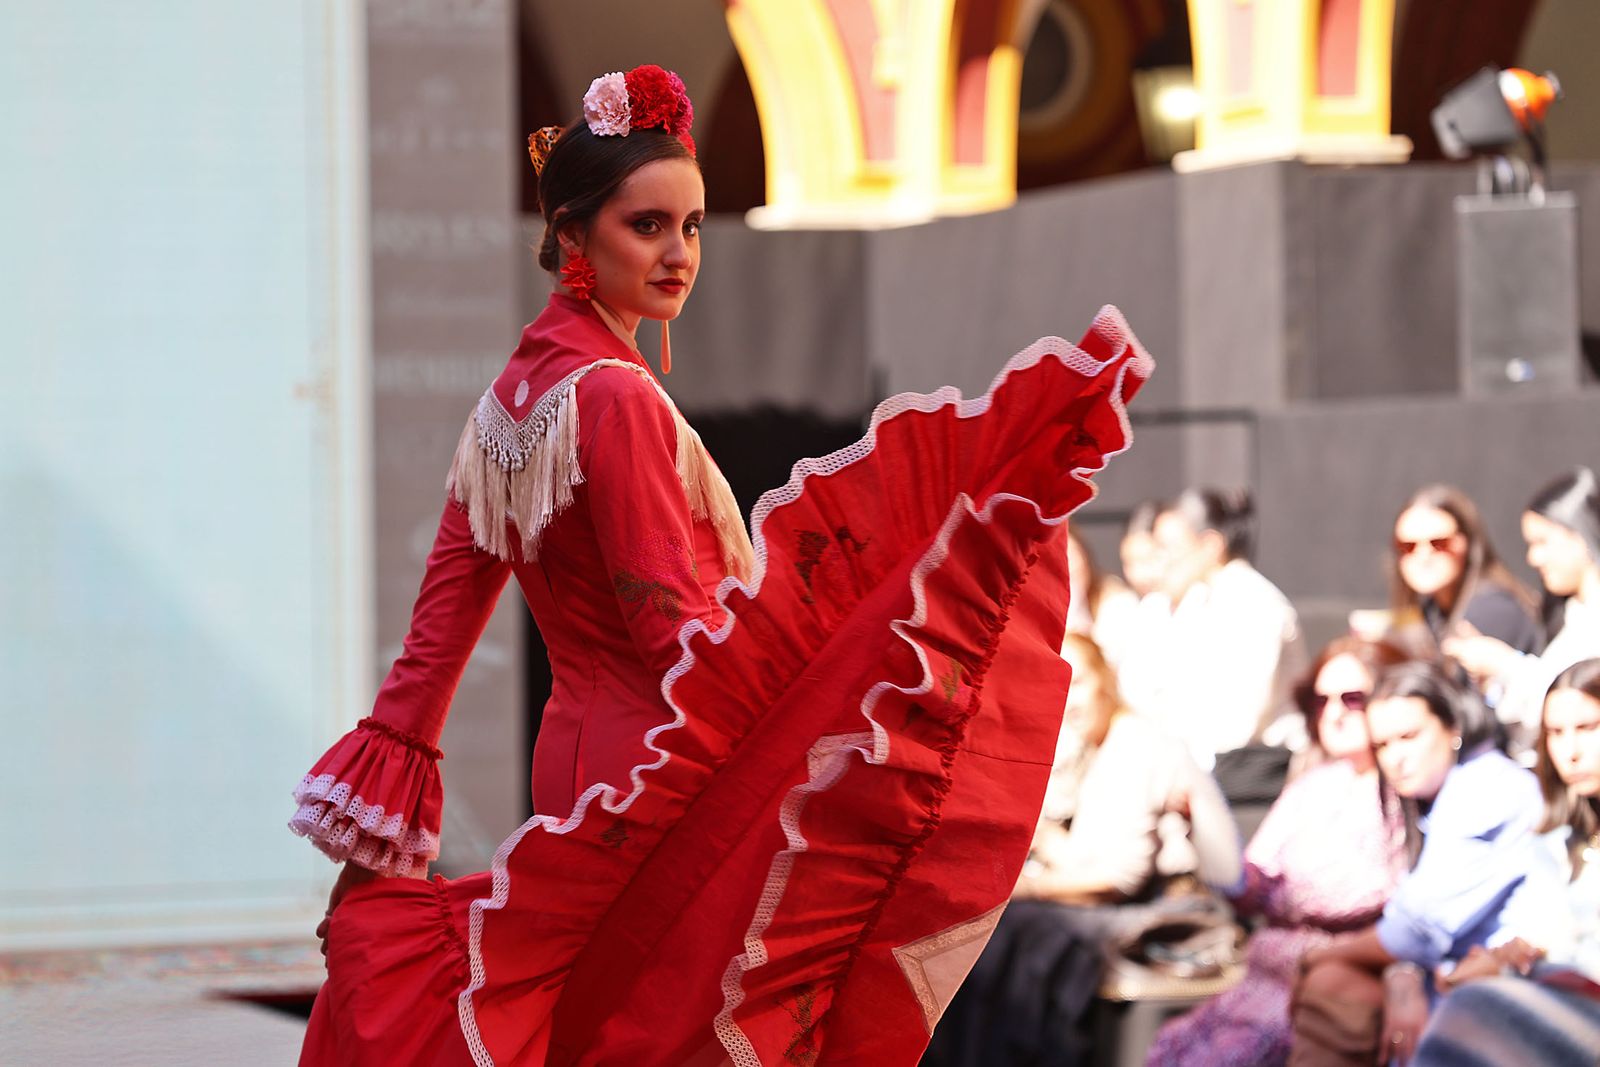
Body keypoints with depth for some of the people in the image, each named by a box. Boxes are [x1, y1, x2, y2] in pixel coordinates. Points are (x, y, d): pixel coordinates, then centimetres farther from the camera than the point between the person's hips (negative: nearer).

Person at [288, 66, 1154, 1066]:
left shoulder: (519, 388, 8)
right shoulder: (613, 398, -18)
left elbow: (448, 604, 12)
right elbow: (681, 632, -21)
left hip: (580, 753, 9)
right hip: (664, 783, -9)